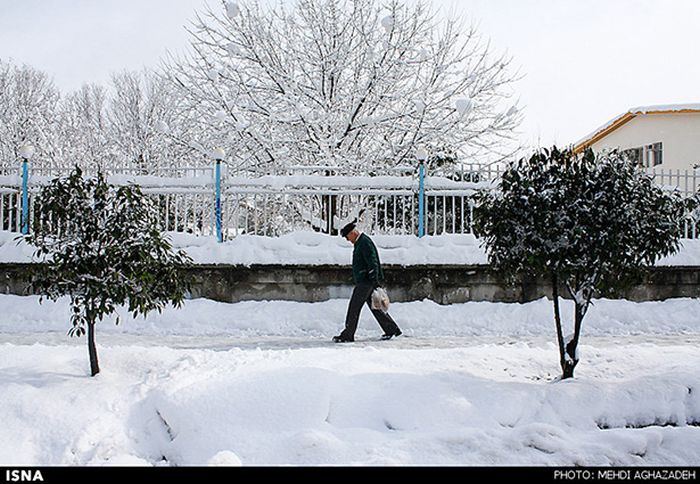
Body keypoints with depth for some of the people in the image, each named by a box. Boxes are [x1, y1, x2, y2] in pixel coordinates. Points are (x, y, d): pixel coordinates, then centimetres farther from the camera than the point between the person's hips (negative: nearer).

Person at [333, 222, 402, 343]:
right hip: (363, 282, 11)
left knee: (354, 308, -6)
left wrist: (375, 281, -24)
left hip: (366, 282, -11)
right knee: (374, 307, 13)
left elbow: (373, 263, -21)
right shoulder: (359, 243, 18)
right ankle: (392, 329, 19)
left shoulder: (365, 243, -15)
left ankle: (347, 335, -1)